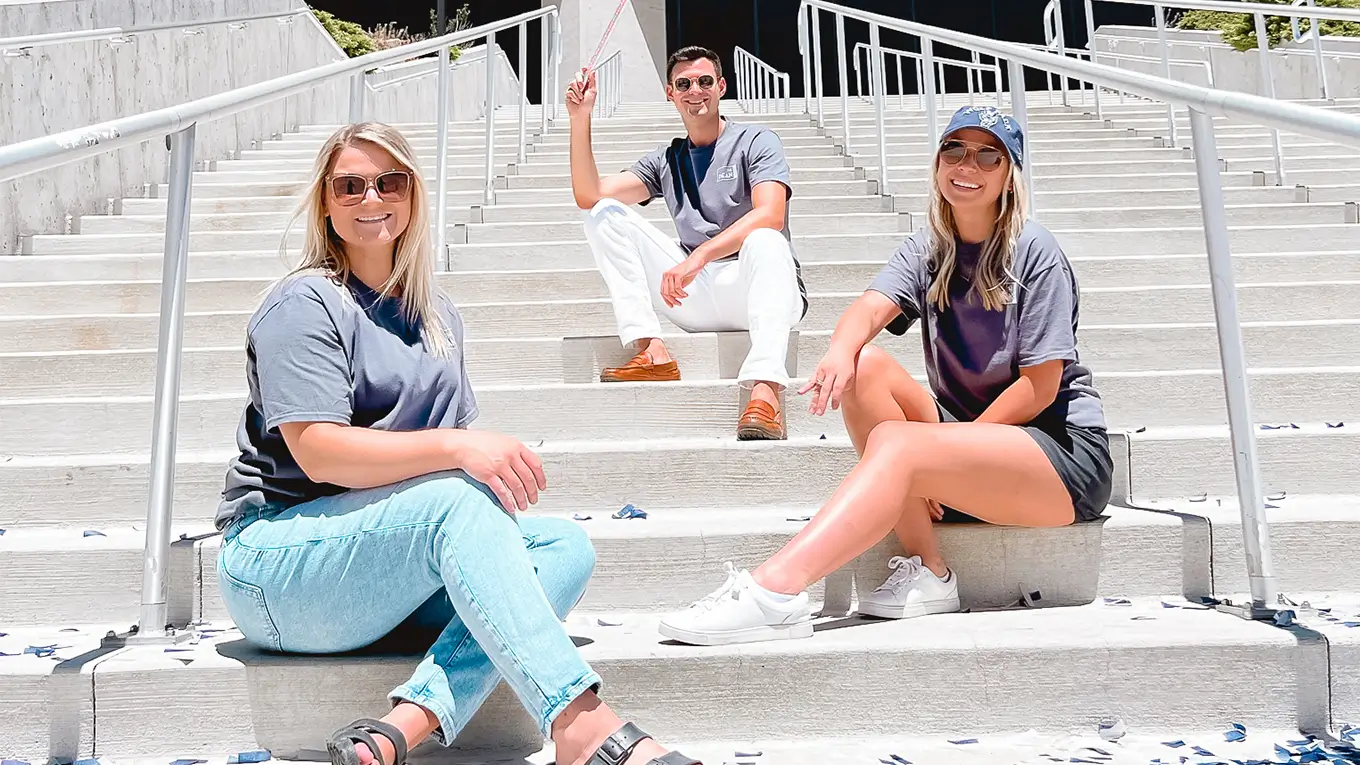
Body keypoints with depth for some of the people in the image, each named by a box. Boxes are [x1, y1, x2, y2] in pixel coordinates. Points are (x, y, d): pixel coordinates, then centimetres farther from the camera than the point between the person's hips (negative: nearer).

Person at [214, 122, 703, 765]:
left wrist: (499, 461, -6)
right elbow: (318, 452, -19)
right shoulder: (304, 305, -6)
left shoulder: (436, 314, 18)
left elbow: (455, 436, 18)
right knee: (456, 499, -34)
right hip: (279, 555, -7)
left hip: (394, 560, 7)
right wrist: (457, 449, -29)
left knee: (566, 546, -16)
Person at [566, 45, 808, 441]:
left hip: (754, 289, -4)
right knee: (605, 214, -4)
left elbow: (770, 215, -18)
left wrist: (698, 258, -29)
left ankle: (765, 392, -57)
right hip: (695, 297, 5)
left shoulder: (755, 142, 2)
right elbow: (589, 195, 7)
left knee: (765, 241, -39)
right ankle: (651, 352, -21)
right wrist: (580, 119, -3)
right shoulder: (665, 160, 17)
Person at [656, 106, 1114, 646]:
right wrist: (841, 350, -36)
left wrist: (952, 446, -17)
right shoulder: (928, 250, 8)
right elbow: (872, 306, -13)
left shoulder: (1032, 249, -8)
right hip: (970, 433, 6)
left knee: (897, 444, -30)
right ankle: (926, 571, -19)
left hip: (1065, 452, -6)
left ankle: (774, 590, -45)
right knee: (865, 366, -17)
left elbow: (1040, 386, -13)